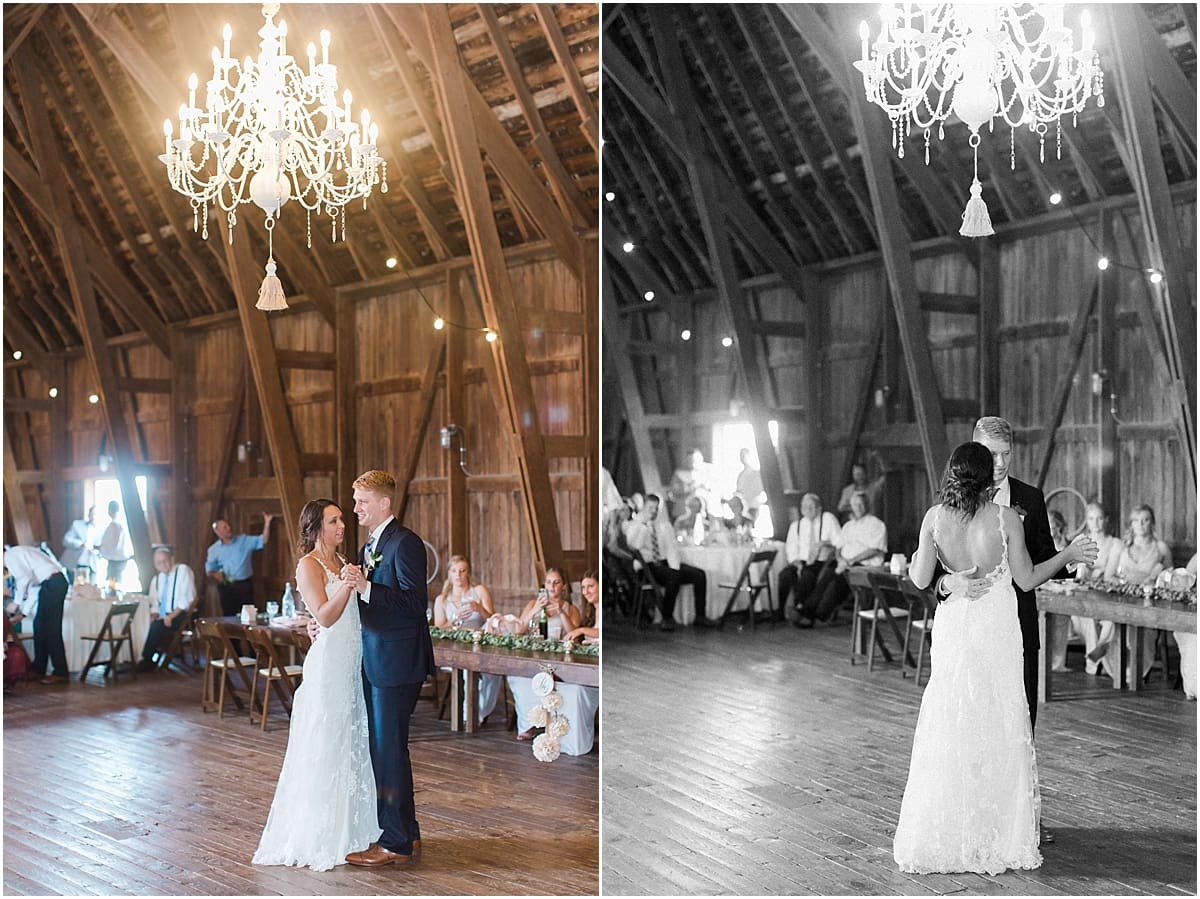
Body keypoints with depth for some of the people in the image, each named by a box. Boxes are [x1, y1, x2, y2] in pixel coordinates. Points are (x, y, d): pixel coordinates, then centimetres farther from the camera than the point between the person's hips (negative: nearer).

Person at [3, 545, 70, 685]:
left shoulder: (9, 555, 0)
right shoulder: (18, 555, 28)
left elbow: (25, 578, -16)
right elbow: (33, 587, 26)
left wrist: (16, 602, -5)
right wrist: (23, 613, 26)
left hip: (51, 584, -9)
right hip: (55, 582, 9)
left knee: (51, 629, -4)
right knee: (40, 626, 15)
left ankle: (61, 673, -1)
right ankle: (38, 670, 22)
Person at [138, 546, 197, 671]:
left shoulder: (183, 570, -4)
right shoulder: (156, 579, 16)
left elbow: (187, 599, -12)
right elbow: (155, 603, 18)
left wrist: (171, 616, -19)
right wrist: (154, 615, -5)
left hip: (180, 615, -6)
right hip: (164, 617, 6)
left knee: (157, 627, -29)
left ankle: (148, 660, -15)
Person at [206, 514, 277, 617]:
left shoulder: (244, 540, 5)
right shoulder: (213, 550, 6)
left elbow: (263, 541, -1)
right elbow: (209, 571, 10)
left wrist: (267, 523, -13)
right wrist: (215, 575, -14)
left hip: (245, 584, 0)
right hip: (226, 586, 0)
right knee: (229, 616, 3)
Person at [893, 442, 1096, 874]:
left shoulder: (934, 517, -6)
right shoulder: (1005, 517, -12)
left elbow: (920, 580, -3)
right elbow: (1027, 579, -4)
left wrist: (913, 559, 18)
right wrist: (1069, 555, 9)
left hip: (952, 625, 2)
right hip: (996, 628, -2)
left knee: (948, 727, 10)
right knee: (998, 729, 8)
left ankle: (940, 837, 16)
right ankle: (999, 837, 15)